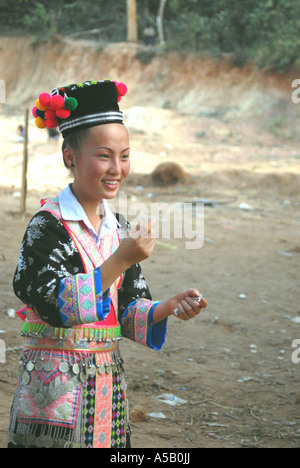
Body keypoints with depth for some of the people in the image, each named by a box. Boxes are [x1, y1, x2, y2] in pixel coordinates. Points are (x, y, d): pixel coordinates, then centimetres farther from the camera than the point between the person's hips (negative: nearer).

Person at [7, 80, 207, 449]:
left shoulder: (119, 228, 7)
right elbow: (57, 306, -22)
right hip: (56, 386, -6)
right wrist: (121, 260, -27)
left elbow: (128, 310, 8)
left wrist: (169, 307, -12)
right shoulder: (48, 225, -12)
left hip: (108, 384, 6)